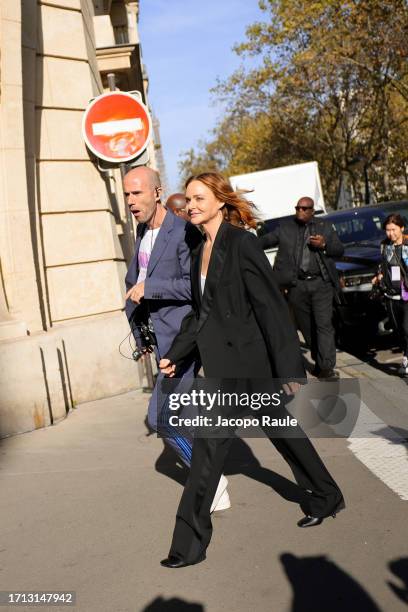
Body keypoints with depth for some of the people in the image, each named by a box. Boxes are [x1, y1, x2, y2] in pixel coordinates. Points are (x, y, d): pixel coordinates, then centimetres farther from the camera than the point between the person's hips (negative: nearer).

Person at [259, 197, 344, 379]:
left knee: (324, 325, -8)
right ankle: (318, 361, 24)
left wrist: (324, 245, -10)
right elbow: (265, 240, 3)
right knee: (306, 326, 9)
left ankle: (326, 368, -7)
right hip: (297, 285, 2)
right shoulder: (285, 227, 9)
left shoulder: (325, 227, 9)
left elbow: (340, 250, 9)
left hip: (321, 284, -1)